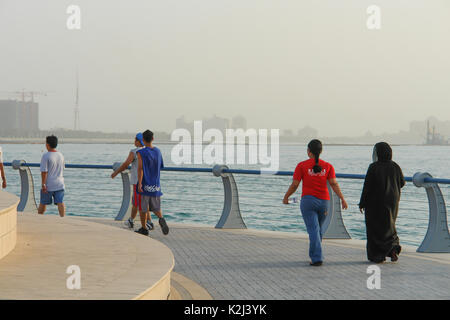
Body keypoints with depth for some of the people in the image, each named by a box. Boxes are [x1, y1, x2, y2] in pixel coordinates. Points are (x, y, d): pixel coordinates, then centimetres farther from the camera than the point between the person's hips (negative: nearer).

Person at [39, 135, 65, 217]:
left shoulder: (46, 156, -14)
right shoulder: (61, 155, 6)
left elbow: (44, 172, -16)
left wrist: (43, 184, -15)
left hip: (48, 185, -4)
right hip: (59, 184, 4)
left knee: (43, 203, 12)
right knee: (60, 203, -4)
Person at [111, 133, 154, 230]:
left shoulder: (134, 152, -13)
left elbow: (125, 165, -14)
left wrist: (115, 173, -2)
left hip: (138, 181, -7)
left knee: (141, 204, -3)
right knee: (135, 201, 17)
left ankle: (150, 223, -6)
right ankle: (131, 221, 21)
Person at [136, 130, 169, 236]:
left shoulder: (141, 153, -10)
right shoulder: (158, 151, 6)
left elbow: (140, 169, -18)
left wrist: (139, 183, -20)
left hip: (144, 184, -4)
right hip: (155, 185, 4)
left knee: (142, 208, 8)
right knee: (156, 207, 9)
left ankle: (144, 229, 14)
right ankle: (161, 219, -21)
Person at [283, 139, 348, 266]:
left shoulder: (302, 165, -5)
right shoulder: (328, 166, 2)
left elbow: (294, 185, -3)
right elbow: (334, 184, -6)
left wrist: (286, 197, 11)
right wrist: (342, 199, -5)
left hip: (308, 200, -3)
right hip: (323, 202, 3)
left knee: (313, 230, -6)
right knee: (318, 228, 20)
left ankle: (317, 258, -15)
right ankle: (315, 254, 30)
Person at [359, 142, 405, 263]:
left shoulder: (373, 168, -16)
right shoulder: (395, 167, -4)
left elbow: (367, 186, -15)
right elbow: (402, 183, 7)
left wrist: (362, 203, -6)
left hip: (375, 203, -4)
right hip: (391, 202, 4)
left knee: (375, 228, 7)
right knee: (388, 226, 19)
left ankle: (378, 256, 7)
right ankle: (393, 246, -4)